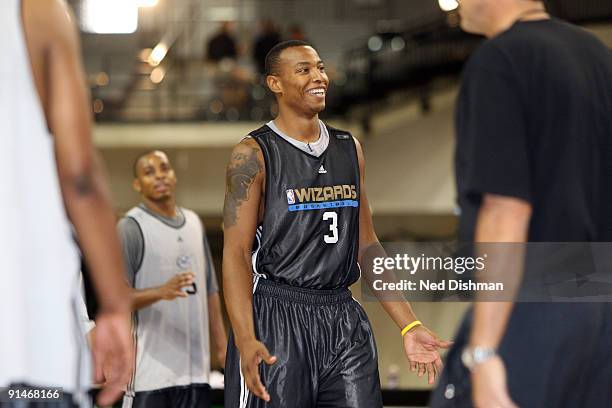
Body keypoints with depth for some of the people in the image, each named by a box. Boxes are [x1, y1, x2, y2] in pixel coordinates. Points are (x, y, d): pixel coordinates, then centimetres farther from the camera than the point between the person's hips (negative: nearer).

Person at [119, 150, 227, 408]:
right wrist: (161, 292, -29)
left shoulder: (194, 223, 16)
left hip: (194, 365, 7)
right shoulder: (131, 227, -6)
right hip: (151, 367, -6)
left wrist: (222, 345, 14)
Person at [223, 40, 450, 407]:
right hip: (275, 320, -5)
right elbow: (237, 252, -11)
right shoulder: (254, 154, -5)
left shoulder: (349, 149, 13)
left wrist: (410, 326, 10)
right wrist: (245, 340, -24)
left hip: (345, 321, 5)